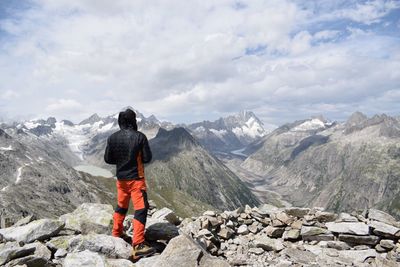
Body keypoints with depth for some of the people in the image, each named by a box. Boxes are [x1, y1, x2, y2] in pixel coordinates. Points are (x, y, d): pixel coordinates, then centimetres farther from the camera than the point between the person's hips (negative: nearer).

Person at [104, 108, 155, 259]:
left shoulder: (112, 138, -1)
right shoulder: (139, 136, -13)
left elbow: (107, 159, 4)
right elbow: (147, 158, -9)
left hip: (121, 178, 6)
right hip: (136, 178, -5)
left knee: (121, 206, 23)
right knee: (141, 210, -3)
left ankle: (116, 234, 37)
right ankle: (138, 246, -6)